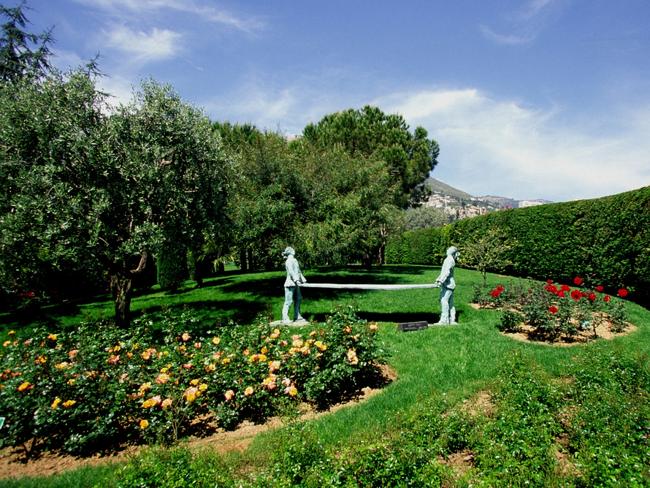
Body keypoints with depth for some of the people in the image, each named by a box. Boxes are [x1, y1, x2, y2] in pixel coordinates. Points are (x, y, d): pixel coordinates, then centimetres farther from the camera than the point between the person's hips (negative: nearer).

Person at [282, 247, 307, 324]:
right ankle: (285, 319, -2)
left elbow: (298, 271, 23)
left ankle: (297, 317, 23)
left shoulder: (294, 260, 16)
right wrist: (296, 280, -33)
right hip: (290, 284, -10)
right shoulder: (289, 261, -13)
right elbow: (291, 272, -24)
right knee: (288, 301, -7)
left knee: (298, 299, 14)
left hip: (295, 284, 10)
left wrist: (303, 280, 25)